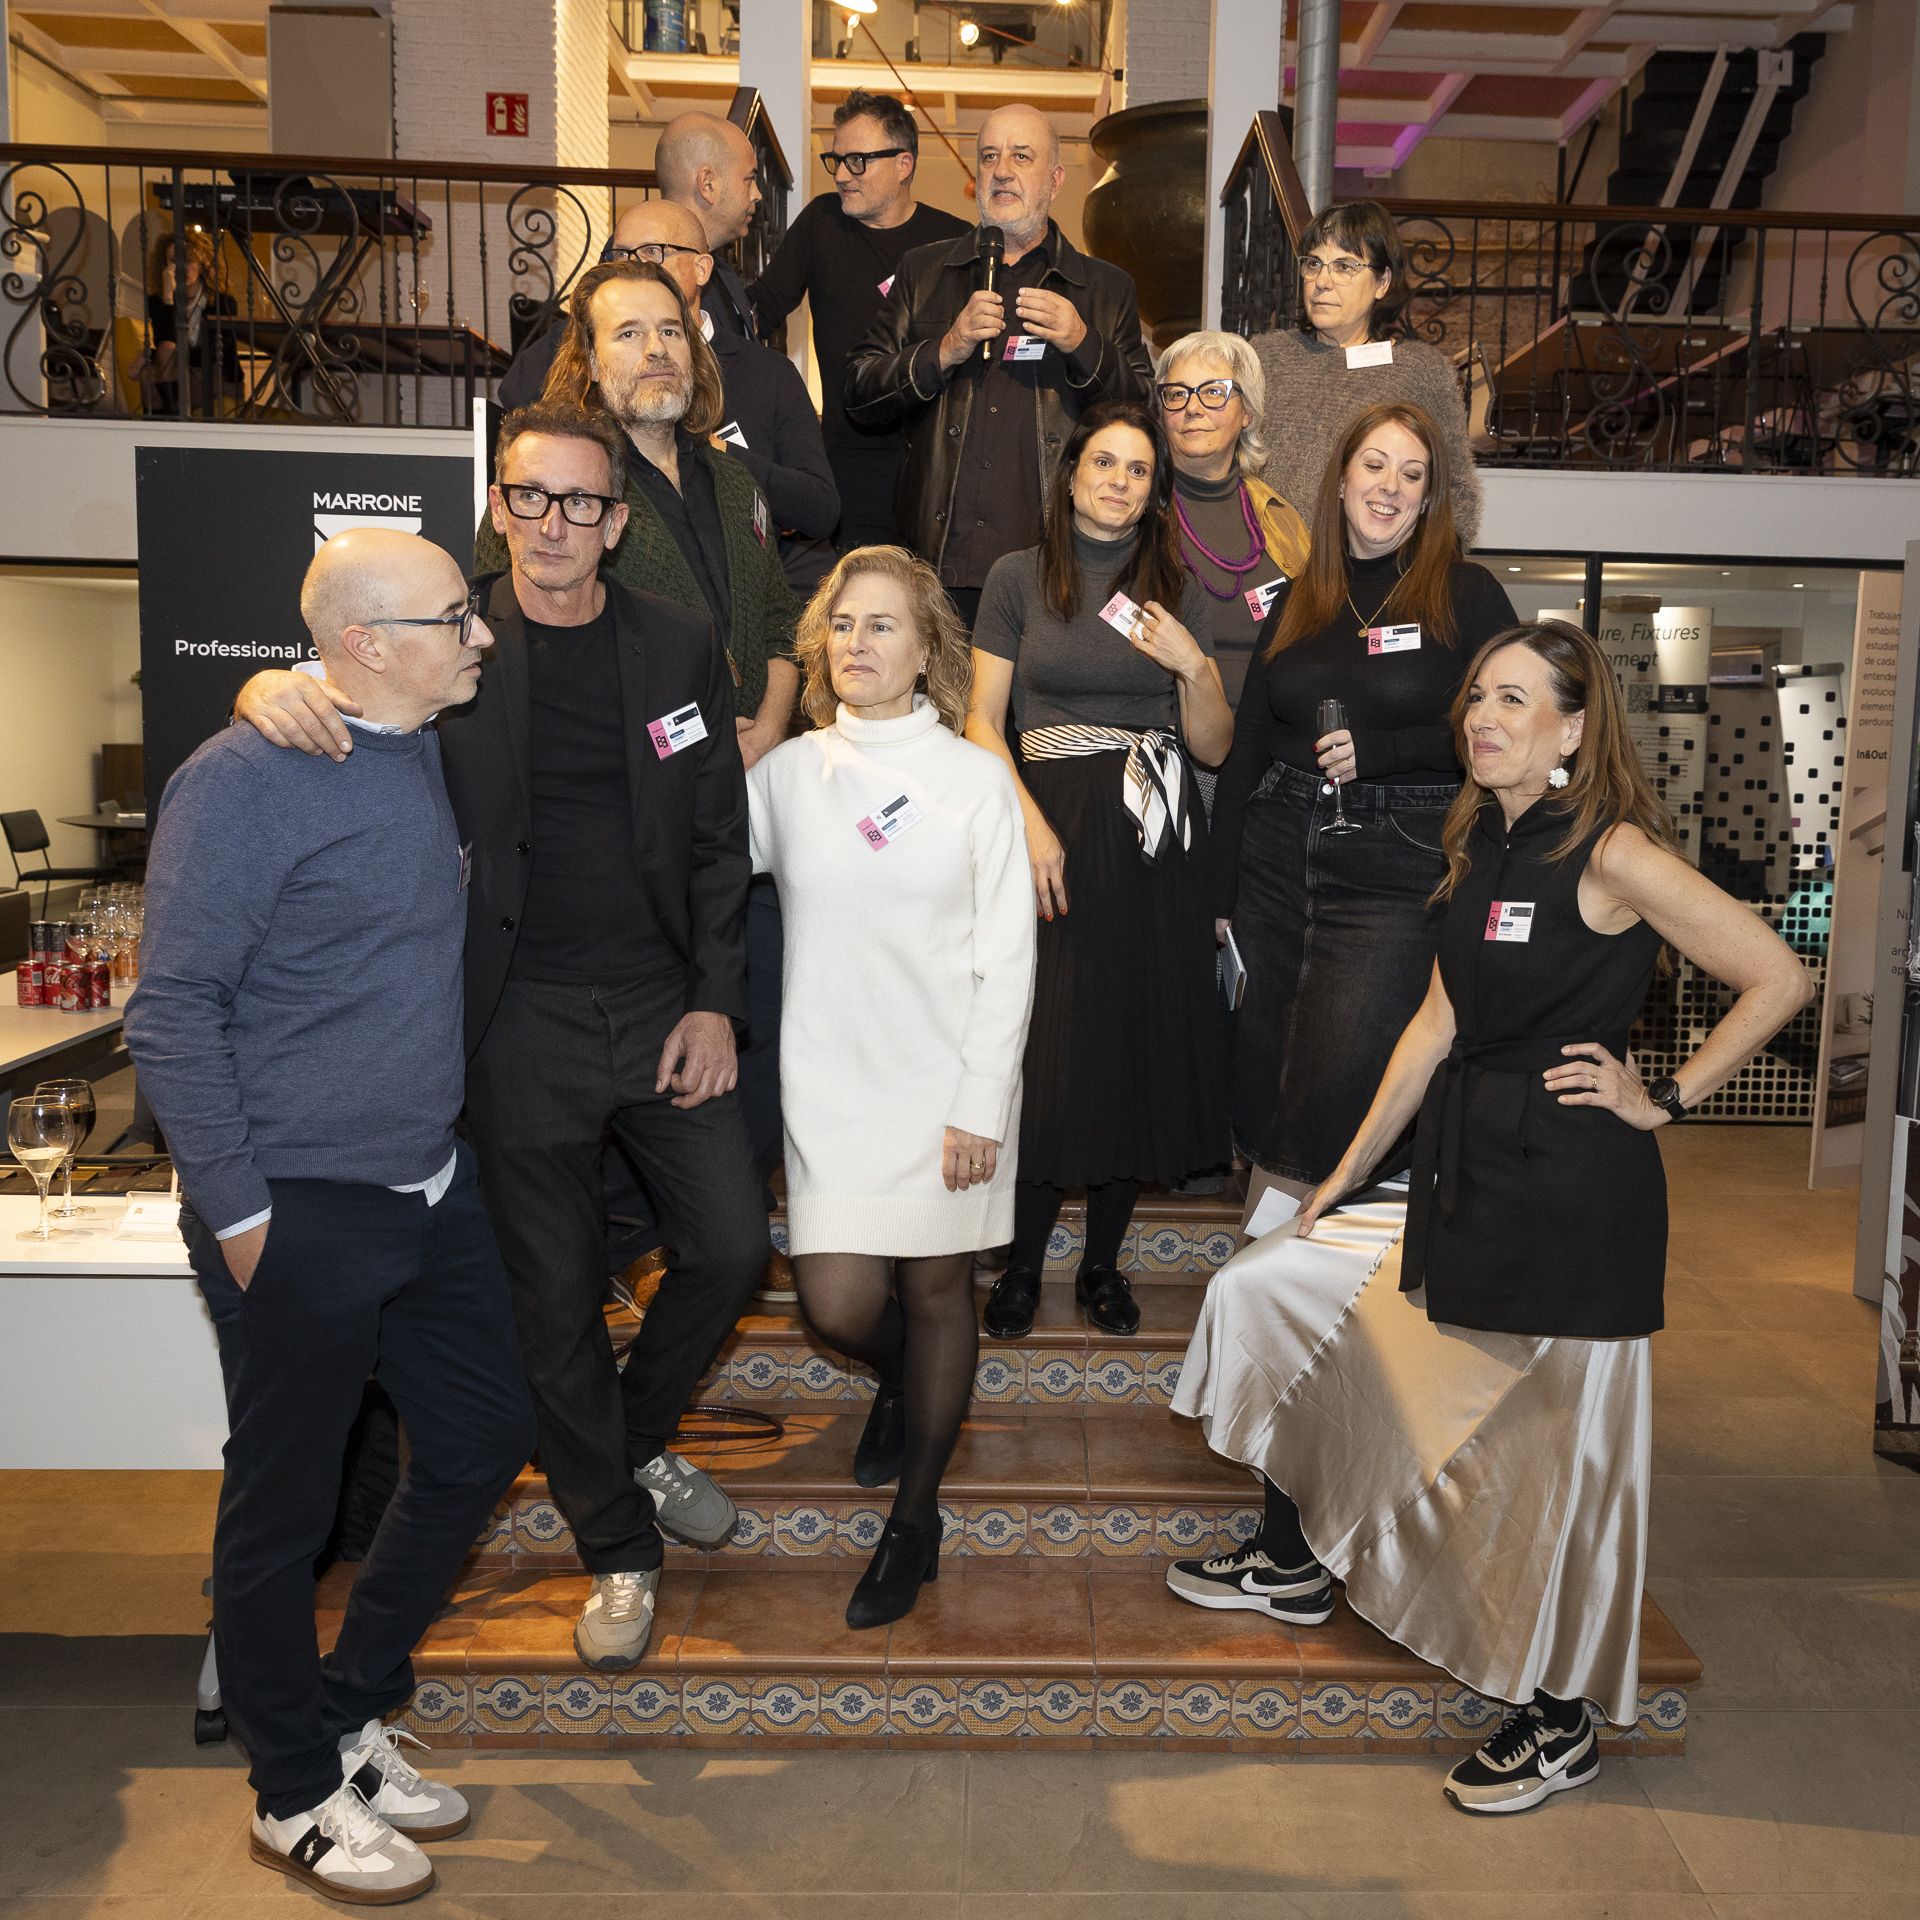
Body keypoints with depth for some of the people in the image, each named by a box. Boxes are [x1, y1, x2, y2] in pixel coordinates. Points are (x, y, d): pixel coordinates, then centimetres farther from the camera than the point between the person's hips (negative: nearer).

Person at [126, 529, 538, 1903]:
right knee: (284, 1508, 9)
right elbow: (173, 1013, -15)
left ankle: (350, 1714, 37)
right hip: (300, 1217, -8)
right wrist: (239, 1214, -15)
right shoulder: (247, 781, -15)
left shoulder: (428, 753, 9)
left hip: (431, 1194, 8)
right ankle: (298, 1796, 31)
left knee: (485, 1442, 17)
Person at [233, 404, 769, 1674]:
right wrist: (269, 687, -24)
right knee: (558, 1297, 8)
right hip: (524, 1021, -1)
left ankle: (637, 1439, 36)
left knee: (732, 1246, 4)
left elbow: (720, 839, 5)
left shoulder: (680, 645, 2)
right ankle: (618, 1546, 31)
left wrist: (715, 1000, -2)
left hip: (664, 1003, 2)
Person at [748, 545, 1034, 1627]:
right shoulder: (787, 774, 3)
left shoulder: (975, 779, -3)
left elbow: (1008, 957, -5)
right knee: (839, 1306, -1)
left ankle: (917, 1515, 28)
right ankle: (905, 1384, 37)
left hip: (947, 1084, -1)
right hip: (832, 1080, 2)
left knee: (938, 1292, 8)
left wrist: (981, 1104, -9)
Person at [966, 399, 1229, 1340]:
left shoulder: (1177, 588, 12)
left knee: (1142, 1041, 4)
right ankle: (1023, 1263, 13)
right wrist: (1031, 825, -12)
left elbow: (1215, 747, 9)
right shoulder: (1019, 577, 6)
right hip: (1055, 827, -2)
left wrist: (1193, 667, -9)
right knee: (1051, 1044, -5)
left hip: (1156, 836, 3)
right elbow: (984, 720, 1)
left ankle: (1104, 1261, 20)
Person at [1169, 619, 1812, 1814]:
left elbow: (1779, 979, -14)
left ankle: (1565, 1724, 25)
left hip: (1575, 1197, -8)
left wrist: (1666, 1100, -9)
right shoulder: (1484, 845, 10)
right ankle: (1293, 1558, 28)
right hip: (1467, 1172, 9)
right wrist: (1348, 1174, 13)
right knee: (1271, 1287, 10)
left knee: (1561, 1453, 3)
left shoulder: (1613, 853, -14)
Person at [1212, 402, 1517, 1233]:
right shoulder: (1294, 604, 13)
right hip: (1276, 859, 4)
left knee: (1331, 1097, -8)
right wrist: (1219, 898, 8)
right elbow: (1242, 757, 12)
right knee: (1261, 1086, 8)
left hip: (1399, 874, -4)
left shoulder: (1467, 594, 2)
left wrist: (1379, 750, -13)